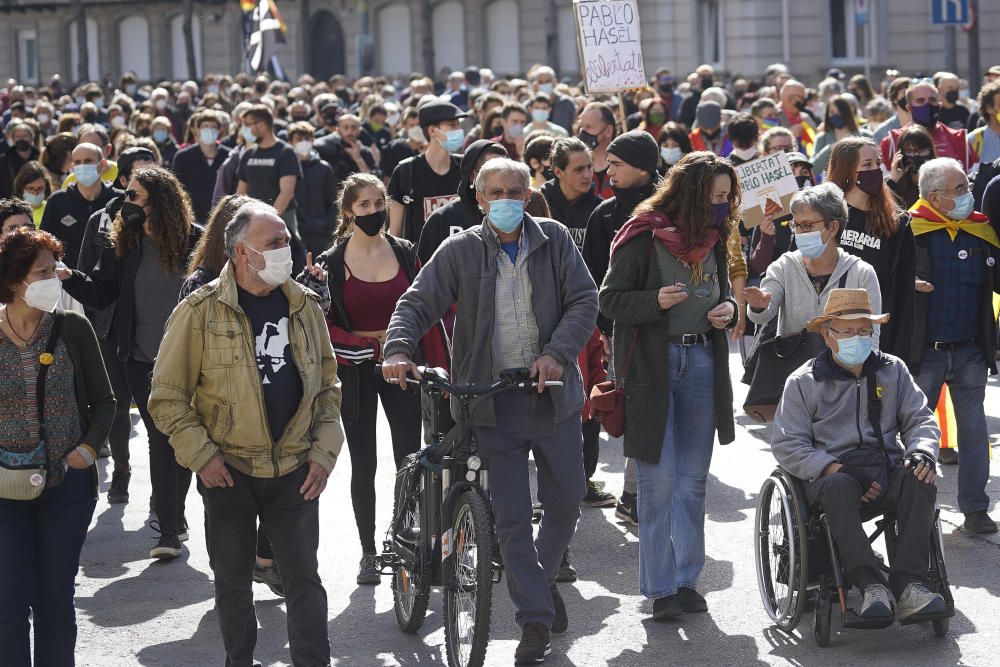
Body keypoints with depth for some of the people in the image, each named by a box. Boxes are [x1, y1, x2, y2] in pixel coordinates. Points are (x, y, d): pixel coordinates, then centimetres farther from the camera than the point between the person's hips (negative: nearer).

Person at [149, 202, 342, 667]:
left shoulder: (304, 306, 5)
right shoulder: (200, 312, -7)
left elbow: (327, 387, 12)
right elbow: (167, 396, -4)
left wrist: (325, 452, 1)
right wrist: (201, 455, -11)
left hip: (294, 471, 2)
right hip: (228, 471, -2)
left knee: (304, 577, 1)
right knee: (233, 581, 9)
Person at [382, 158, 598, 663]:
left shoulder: (554, 241, 1)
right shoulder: (460, 251, -1)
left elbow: (584, 301, -3)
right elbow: (417, 302, -6)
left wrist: (557, 352, -18)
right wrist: (398, 348, -25)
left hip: (552, 393, 1)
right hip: (494, 404, -1)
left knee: (566, 503, 12)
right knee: (511, 517, -1)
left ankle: (542, 579, 39)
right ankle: (536, 620, 9)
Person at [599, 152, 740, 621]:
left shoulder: (713, 239, 8)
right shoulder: (644, 237, -11)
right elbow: (609, 300, -9)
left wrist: (729, 309, -1)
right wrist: (655, 301, -26)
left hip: (702, 362, 6)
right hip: (652, 366, -6)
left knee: (694, 480, 10)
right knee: (658, 481, -4)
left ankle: (686, 579, 21)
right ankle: (660, 588, 4)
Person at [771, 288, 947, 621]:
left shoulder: (892, 370, 17)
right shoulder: (804, 382, 8)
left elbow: (920, 419, 17)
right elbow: (786, 444, 2)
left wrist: (922, 452, -8)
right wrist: (834, 468, -13)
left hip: (888, 472, 2)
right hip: (830, 476, -2)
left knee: (920, 479, -32)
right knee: (838, 486, -39)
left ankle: (908, 585, -39)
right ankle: (872, 588, -45)